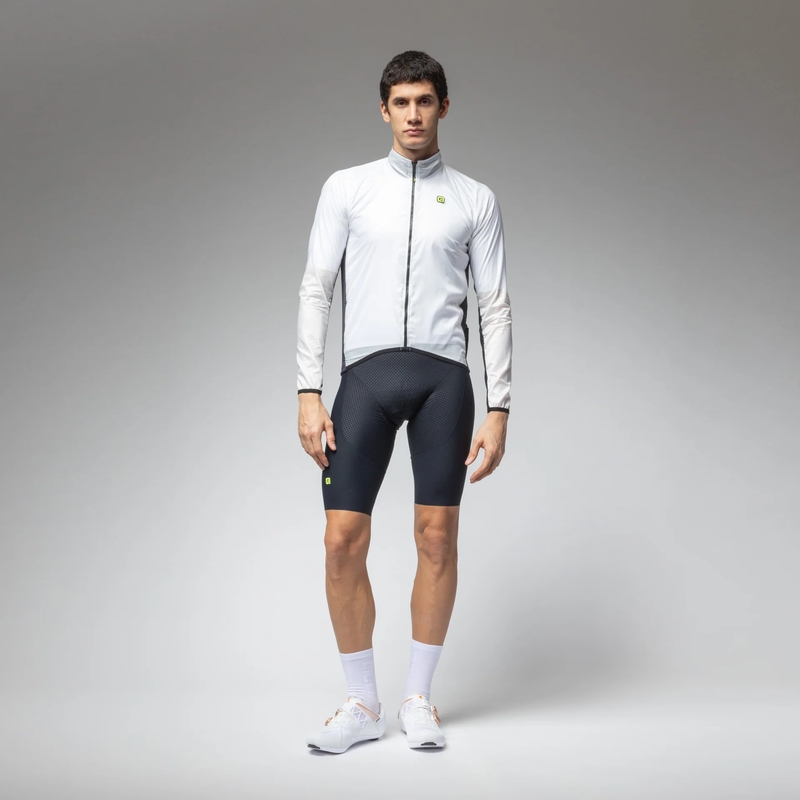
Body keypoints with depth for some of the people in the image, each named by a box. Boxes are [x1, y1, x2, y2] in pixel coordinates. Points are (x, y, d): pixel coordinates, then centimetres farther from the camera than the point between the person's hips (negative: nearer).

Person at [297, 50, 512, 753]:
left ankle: (419, 698, 16)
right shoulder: (347, 188, 12)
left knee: (438, 537, 1)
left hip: (444, 375, 0)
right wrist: (309, 393, -2)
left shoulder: (475, 199, 11)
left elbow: (495, 307, 9)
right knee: (343, 541, -5)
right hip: (367, 372, 0)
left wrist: (498, 410, 1)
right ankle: (363, 703, 10)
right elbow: (316, 291, 8)